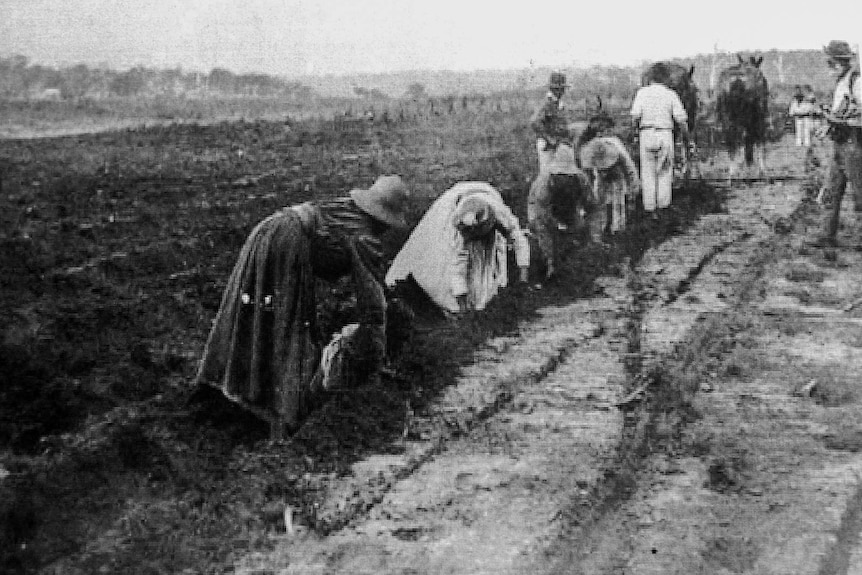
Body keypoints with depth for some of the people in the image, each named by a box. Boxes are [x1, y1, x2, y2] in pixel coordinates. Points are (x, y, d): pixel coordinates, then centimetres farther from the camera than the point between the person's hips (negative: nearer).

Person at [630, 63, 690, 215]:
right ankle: (663, 204, 9)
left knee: (648, 174, 8)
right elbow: (681, 120, -4)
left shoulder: (642, 92, -3)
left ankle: (650, 208, 7)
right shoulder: (671, 94, -3)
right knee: (665, 173, 12)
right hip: (665, 134, 0)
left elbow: (635, 116, -9)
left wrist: (637, 130, 9)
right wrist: (685, 135, 12)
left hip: (646, 134, 0)